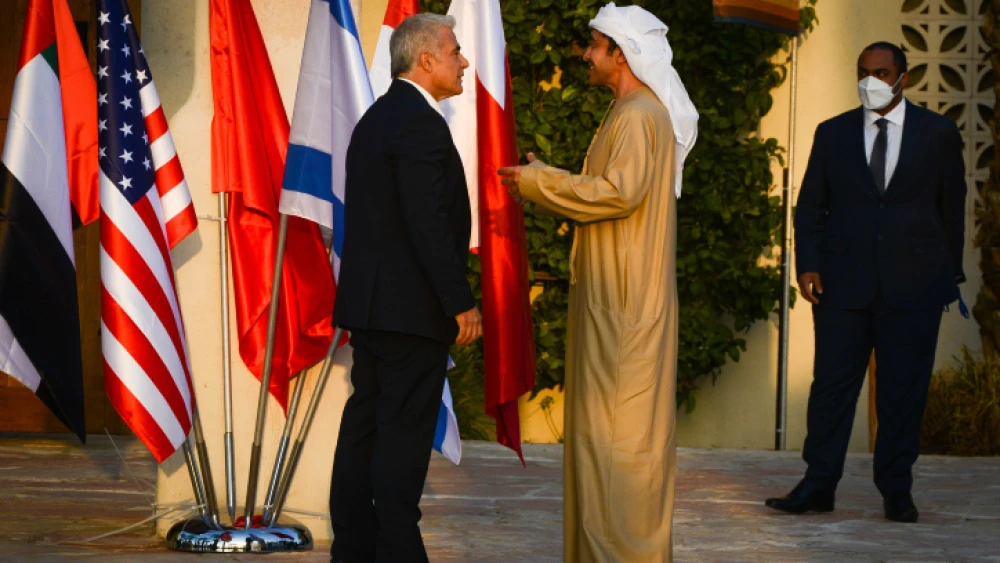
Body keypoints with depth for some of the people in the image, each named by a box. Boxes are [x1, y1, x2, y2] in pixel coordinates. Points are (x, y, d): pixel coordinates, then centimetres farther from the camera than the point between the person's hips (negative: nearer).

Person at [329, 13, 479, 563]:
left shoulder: (376, 119, 15)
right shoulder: (421, 125, -16)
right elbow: (430, 225, -21)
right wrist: (462, 303, -16)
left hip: (368, 303, 10)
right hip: (412, 307, -10)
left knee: (365, 426, 11)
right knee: (403, 434, -6)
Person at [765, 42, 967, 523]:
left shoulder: (938, 134, 7)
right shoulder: (833, 133, 10)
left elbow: (952, 207, 11)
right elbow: (810, 206, 10)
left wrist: (950, 272, 10)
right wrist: (807, 264, -2)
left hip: (913, 285, -1)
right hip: (843, 283, 1)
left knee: (904, 389, 1)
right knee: (832, 383, 0)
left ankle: (896, 492, 9)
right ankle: (818, 486, 4)